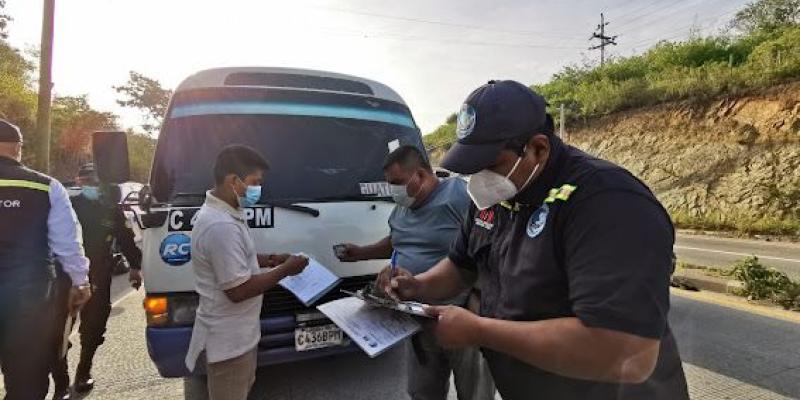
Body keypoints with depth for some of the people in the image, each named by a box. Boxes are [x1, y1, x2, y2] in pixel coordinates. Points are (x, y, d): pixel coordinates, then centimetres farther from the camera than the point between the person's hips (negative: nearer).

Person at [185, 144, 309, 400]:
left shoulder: (221, 213, 4)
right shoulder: (221, 226, -30)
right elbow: (238, 290, -28)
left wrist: (268, 259, 4)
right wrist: (285, 270, -18)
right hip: (228, 340, -10)